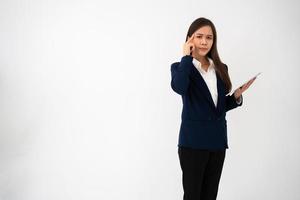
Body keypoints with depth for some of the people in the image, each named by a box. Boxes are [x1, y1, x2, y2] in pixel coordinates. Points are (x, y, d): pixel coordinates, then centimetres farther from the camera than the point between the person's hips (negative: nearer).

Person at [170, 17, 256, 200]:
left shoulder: (221, 69, 10)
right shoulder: (181, 67, -2)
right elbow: (179, 87, -27)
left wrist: (237, 96, -2)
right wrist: (187, 56, -16)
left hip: (217, 140, 5)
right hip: (193, 141, -4)